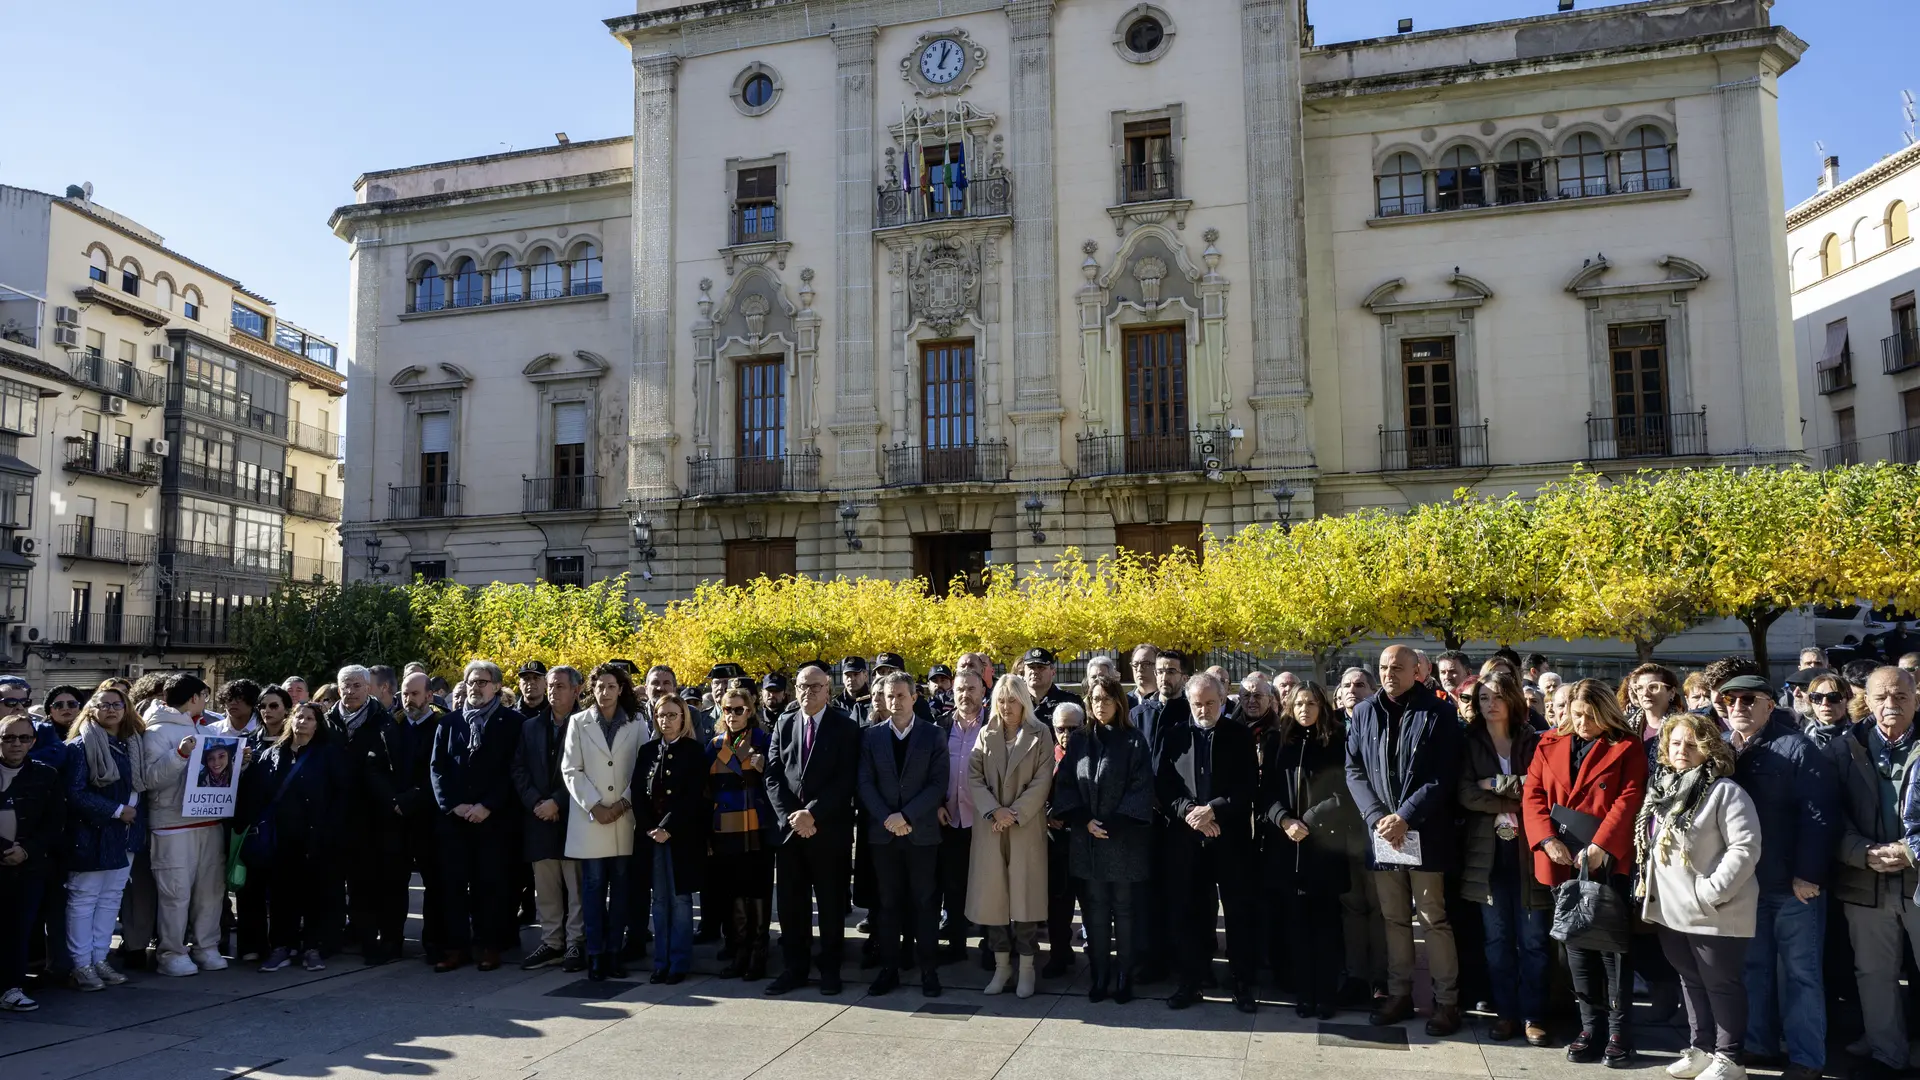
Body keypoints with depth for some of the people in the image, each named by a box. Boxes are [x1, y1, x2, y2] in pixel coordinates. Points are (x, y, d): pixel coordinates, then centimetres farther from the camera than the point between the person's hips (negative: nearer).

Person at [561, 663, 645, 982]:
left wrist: (624, 803, -9)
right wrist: (593, 805, -9)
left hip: (626, 818, 1)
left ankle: (616, 951, 11)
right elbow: (571, 770, 0)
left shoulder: (637, 725, 6)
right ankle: (595, 954, 5)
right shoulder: (578, 722, 5)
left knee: (621, 887, 4)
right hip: (589, 818, -1)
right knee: (593, 887, 0)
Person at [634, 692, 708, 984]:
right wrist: (648, 828, -7)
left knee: (680, 898, 0)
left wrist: (668, 828, -16)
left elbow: (693, 796, -9)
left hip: (683, 835, -4)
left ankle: (679, 962, 6)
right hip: (651, 834, 4)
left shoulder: (695, 751, -1)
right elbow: (638, 792, 5)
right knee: (660, 900, 7)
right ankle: (661, 961, 12)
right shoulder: (647, 751, 11)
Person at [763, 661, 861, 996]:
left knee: (831, 902, 5)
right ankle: (794, 968, 17)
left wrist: (813, 813, -16)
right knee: (791, 902, 7)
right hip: (789, 827, 3)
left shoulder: (845, 726, -2)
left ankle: (830, 969, 15)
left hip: (830, 829, -3)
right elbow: (772, 776, 5)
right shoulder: (784, 725, 10)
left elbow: (847, 779, -9)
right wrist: (789, 816, -8)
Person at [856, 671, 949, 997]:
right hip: (883, 832, 2)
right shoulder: (871, 736, 7)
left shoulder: (934, 735, 1)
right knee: (889, 903, 8)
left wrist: (906, 815, -14)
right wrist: (887, 818, -12)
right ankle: (889, 969, 14)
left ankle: (928, 969, 11)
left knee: (925, 902, 3)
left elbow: (938, 784, -6)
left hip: (922, 831, -2)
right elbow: (865, 783, 1)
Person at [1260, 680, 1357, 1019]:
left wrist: (1307, 822, -12)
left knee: (1326, 920, 2)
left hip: (1325, 844, -2)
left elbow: (1343, 794, -4)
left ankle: (1326, 994, 10)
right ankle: (1302, 992, 12)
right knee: (1294, 920, 4)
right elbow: (1267, 790, 4)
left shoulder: (1337, 743, 3)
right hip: (1285, 845, 2)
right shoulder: (1276, 741, 8)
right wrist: (1284, 820, -13)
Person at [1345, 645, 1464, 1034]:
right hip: (1381, 831, 4)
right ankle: (1399, 993, 24)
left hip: (1426, 833, -4)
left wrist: (1405, 817, -16)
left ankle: (1447, 1000, 11)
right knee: (1393, 919, 13)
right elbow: (1354, 770, 5)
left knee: (1434, 919, 0)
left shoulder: (1439, 713, -5)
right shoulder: (1364, 712, 6)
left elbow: (1443, 777, -9)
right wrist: (1376, 817, -9)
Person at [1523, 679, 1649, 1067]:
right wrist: (1546, 839, -11)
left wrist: (1600, 846, -20)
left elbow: (1629, 799, -10)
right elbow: (1533, 795, 5)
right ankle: (1591, 1025, 17)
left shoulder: (1627, 747, 0)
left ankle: (1619, 1030, 9)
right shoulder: (1549, 745, 9)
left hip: (1607, 858, -4)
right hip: (1561, 859, 4)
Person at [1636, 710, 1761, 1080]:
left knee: (1721, 984, 6)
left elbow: (1746, 847, -21)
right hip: (1671, 908, 7)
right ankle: (1700, 1048, 31)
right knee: (1691, 981, 18)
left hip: (1713, 911, -7)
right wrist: (1648, 889, 12)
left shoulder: (1725, 791, -14)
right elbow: (1650, 844, 19)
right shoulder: (1661, 789, 8)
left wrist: (1711, 891, -23)